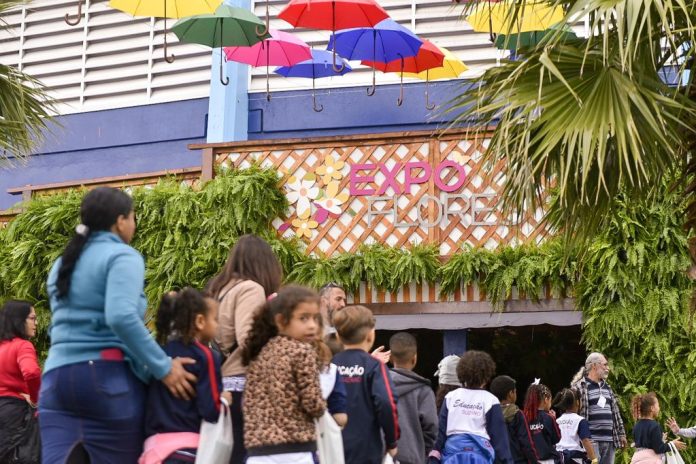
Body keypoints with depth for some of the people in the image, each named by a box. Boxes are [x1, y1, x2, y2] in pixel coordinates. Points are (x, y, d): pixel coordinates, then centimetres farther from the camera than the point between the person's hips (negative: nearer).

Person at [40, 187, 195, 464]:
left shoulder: (62, 264, 21)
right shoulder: (121, 256, -4)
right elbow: (121, 317, -21)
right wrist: (163, 367, -15)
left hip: (57, 375, 6)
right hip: (107, 375, -6)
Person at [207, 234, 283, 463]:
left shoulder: (217, 287, 16)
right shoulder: (251, 289, -8)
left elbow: (217, 338, 14)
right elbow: (247, 340, -19)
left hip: (222, 381, 8)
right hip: (244, 383, -8)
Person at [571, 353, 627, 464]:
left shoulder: (607, 387, 20)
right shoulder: (579, 387, -4)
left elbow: (615, 413, 23)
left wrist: (621, 434, 18)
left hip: (609, 440, 7)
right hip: (591, 441, -7)